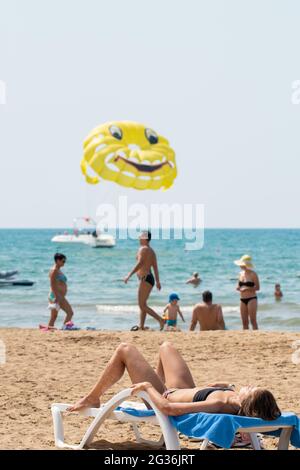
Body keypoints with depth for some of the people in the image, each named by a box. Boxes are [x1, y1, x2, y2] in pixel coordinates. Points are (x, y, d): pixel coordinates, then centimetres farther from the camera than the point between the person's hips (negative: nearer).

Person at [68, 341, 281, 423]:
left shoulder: (219, 405, -46)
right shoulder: (233, 397, -26)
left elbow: (167, 408, -44)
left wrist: (148, 386, -31)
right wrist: (228, 385, -7)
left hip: (167, 398, -7)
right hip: (183, 391, 7)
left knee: (125, 350, 7)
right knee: (166, 347, 28)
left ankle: (92, 399, 29)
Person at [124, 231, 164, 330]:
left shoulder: (143, 249, -11)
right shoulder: (152, 251, 16)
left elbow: (140, 264, -22)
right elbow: (155, 267, 17)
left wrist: (129, 275, -23)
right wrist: (157, 281, 18)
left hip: (145, 279, -10)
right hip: (150, 278, 10)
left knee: (142, 305, -10)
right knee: (142, 304, 15)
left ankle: (160, 320, -16)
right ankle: (141, 326, 18)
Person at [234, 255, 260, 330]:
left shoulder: (253, 274, -8)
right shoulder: (241, 273, 11)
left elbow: (257, 287, -10)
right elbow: (238, 286, 19)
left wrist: (247, 288, -20)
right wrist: (238, 288, -5)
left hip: (251, 299, -6)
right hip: (242, 300, 6)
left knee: (253, 321, -7)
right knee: (244, 322, 7)